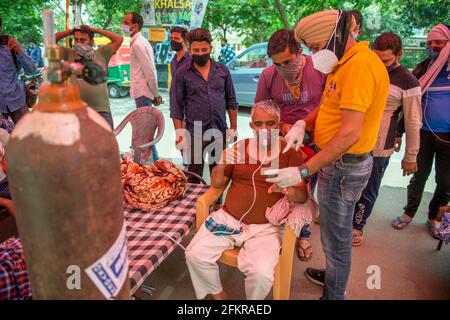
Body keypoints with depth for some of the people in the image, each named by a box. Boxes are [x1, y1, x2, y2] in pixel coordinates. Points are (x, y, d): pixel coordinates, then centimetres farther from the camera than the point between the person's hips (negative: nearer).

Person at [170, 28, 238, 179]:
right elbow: (176, 107, -2)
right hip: (194, 134, -2)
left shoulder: (223, 70, 6)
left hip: (220, 132, 3)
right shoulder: (182, 74, -1)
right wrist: (179, 133, -8)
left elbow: (231, 101, 8)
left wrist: (233, 128, 4)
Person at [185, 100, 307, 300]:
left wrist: (287, 189, -28)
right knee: (195, 254, -12)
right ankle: (218, 295, 15)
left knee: (261, 273, -26)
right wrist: (221, 165, -10)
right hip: (228, 218, 4)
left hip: (265, 227, -3)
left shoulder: (290, 153, 1)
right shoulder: (240, 148, 9)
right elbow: (217, 184, 12)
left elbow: (302, 195, -5)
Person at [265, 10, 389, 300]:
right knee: (337, 233, 25)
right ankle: (335, 276, 47)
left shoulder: (360, 64, -22)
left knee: (336, 239, 6)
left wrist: (303, 172, -26)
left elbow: (350, 133, -27)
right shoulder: (345, 62, 11)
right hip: (339, 162, 10)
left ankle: (333, 295, 26)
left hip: (344, 167, -10)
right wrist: (303, 124, -3)